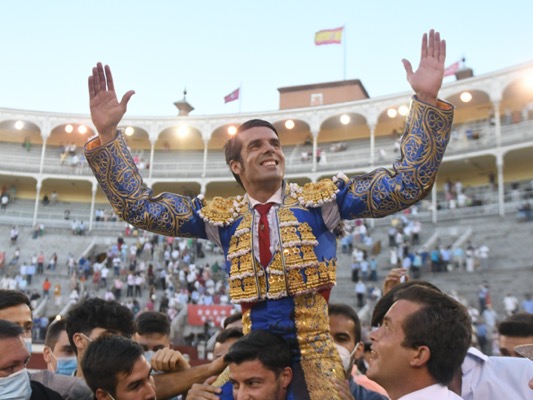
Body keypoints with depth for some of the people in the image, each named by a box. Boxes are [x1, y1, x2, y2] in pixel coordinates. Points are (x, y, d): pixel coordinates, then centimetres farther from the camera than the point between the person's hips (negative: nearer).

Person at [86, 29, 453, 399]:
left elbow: (406, 185, -6)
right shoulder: (221, 216, 5)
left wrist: (427, 100, -14)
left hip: (316, 354, -1)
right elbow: (138, 207, 4)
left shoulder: (320, 199, 0)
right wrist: (107, 134, -4)